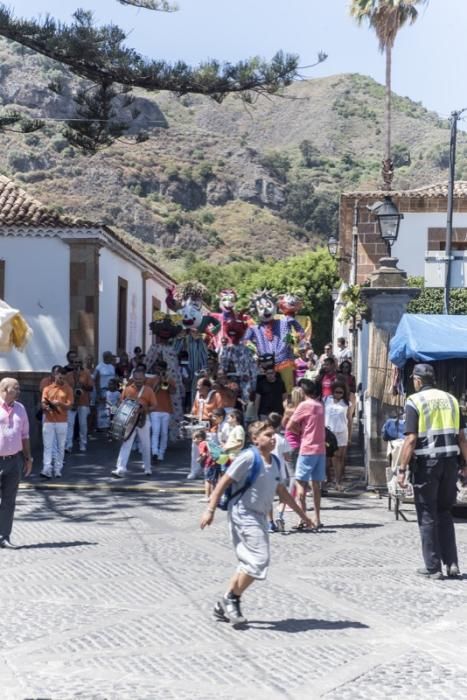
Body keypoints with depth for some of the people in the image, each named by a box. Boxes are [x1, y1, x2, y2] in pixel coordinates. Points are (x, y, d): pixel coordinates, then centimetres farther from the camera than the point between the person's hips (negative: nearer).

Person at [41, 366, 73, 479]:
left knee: (60, 446, 5)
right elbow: (43, 404, 3)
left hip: (62, 422, 0)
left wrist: (60, 403, -22)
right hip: (48, 421, 0)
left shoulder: (68, 389, 3)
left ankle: (58, 469, 11)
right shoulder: (47, 389, 6)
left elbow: (69, 405, -4)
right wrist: (46, 407, -20)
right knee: (48, 446, -5)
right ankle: (47, 469, -10)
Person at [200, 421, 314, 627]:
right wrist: (210, 510, -16)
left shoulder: (274, 463, 10)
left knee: (249, 564, 11)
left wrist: (301, 514, 26)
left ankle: (225, 606, 19)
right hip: (243, 514, -9)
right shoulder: (248, 457, -14)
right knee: (259, 560, -16)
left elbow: (281, 491, 23)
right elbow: (224, 482, -12)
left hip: (259, 517, 9)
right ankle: (231, 600, -2)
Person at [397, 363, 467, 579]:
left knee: (427, 516, 4)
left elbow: (411, 440, -13)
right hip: (450, 462, 5)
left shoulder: (415, 401, -5)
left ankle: (433, 567, 5)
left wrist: (402, 469, -11)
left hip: (426, 463, -5)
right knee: (445, 513, 16)